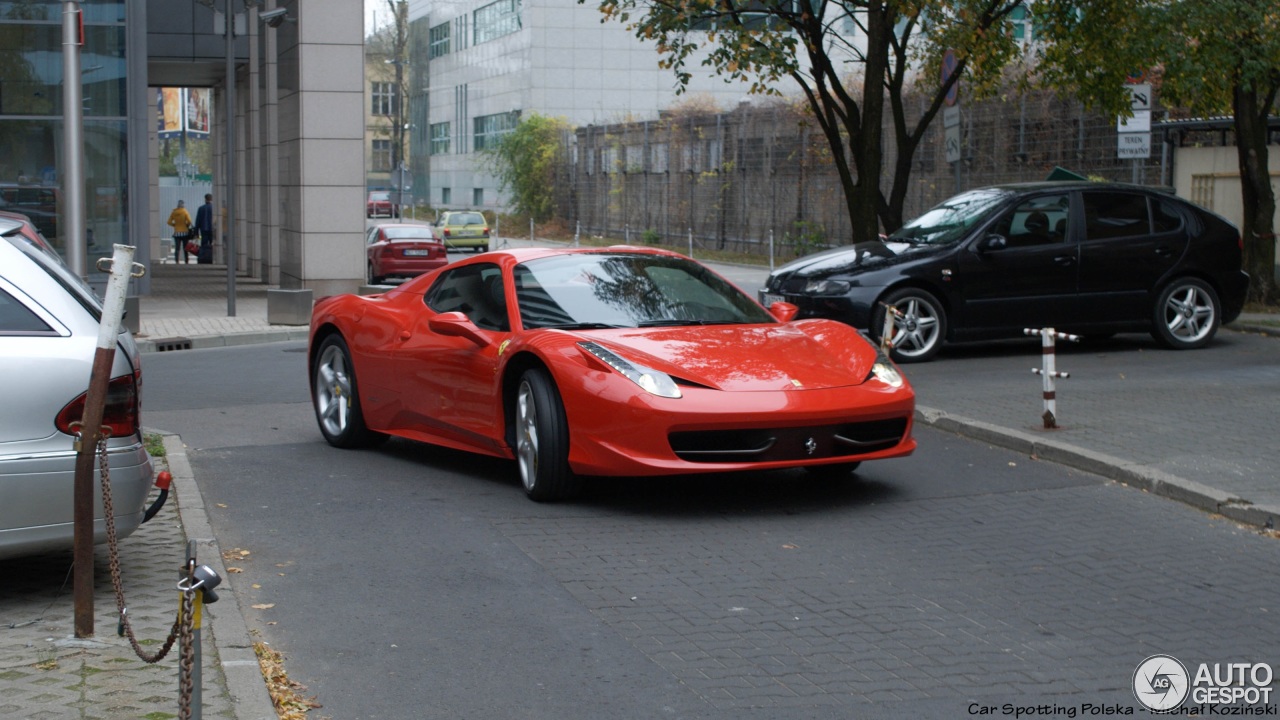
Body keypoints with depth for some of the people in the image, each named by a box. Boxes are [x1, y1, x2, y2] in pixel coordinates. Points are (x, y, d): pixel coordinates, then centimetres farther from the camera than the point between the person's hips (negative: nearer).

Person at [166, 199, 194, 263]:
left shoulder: (174, 212, 2)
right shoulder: (185, 212, -7)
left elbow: (169, 222, 1)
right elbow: (189, 221, -16)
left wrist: (175, 225, 14)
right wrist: (187, 225, 4)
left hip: (177, 232, 2)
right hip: (184, 232, -2)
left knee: (177, 248, 2)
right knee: (185, 248, 6)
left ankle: (176, 261, -7)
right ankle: (186, 261, 7)